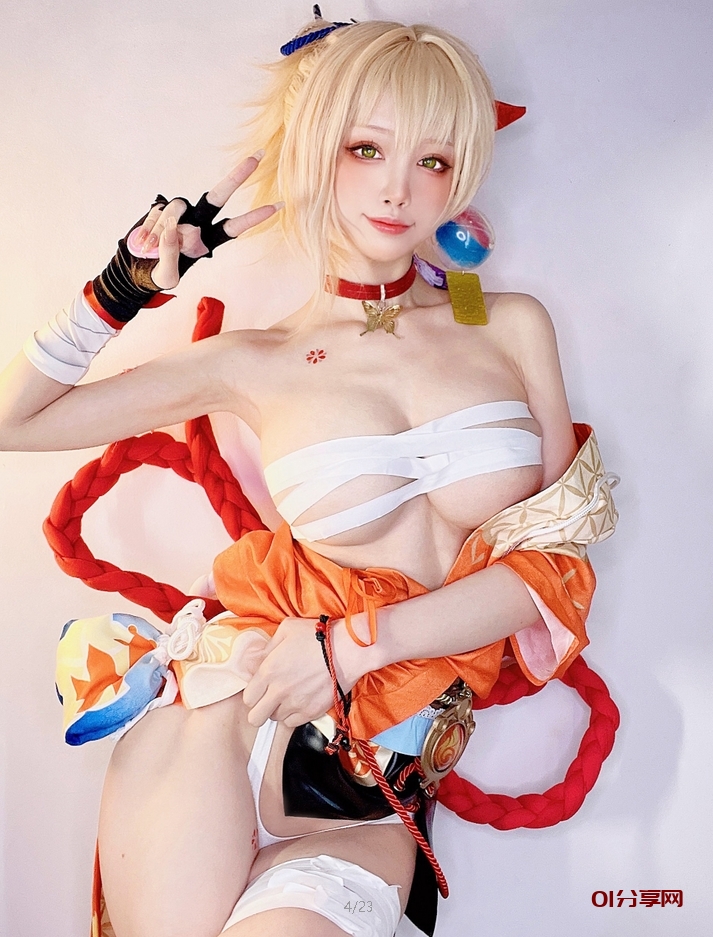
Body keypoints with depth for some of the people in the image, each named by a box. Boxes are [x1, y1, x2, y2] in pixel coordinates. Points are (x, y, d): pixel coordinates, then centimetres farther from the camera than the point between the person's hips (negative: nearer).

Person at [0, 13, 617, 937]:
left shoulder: (512, 327, 5)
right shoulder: (254, 364, 3)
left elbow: (557, 560, -2)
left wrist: (356, 642, -10)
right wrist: (124, 287, -3)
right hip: (231, 716, 0)